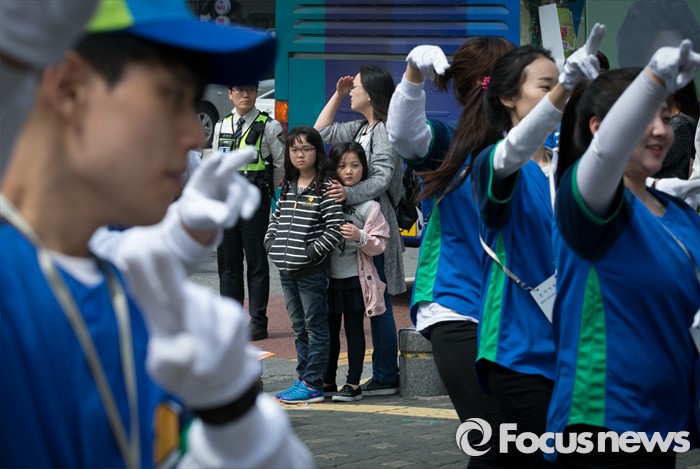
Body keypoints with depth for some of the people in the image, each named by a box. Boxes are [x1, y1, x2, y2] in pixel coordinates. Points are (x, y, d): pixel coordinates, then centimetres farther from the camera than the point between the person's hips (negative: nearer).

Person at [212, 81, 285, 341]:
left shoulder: (269, 126, -3)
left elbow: (282, 165, 1)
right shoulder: (221, 126, 12)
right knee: (227, 261, 8)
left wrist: (267, 191, 4)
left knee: (257, 261, -1)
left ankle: (258, 322, 4)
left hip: (255, 200, -5)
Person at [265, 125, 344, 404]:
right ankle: (303, 379, 21)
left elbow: (335, 228, -14)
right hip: (286, 269, 7)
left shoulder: (325, 187, -9)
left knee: (315, 326, -1)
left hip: (312, 270, -7)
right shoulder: (287, 187, 13)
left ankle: (313, 384, 0)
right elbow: (275, 219, 20)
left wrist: (312, 251, -18)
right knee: (299, 328, 14)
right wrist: (272, 244, 4)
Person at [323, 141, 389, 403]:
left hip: (355, 277, -4)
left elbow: (380, 244, -8)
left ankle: (353, 383, 7)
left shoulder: (368, 204, -7)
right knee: (330, 329, 12)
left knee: (354, 328, 2)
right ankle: (328, 379, 23)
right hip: (329, 275, 4)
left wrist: (360, 237, -25)